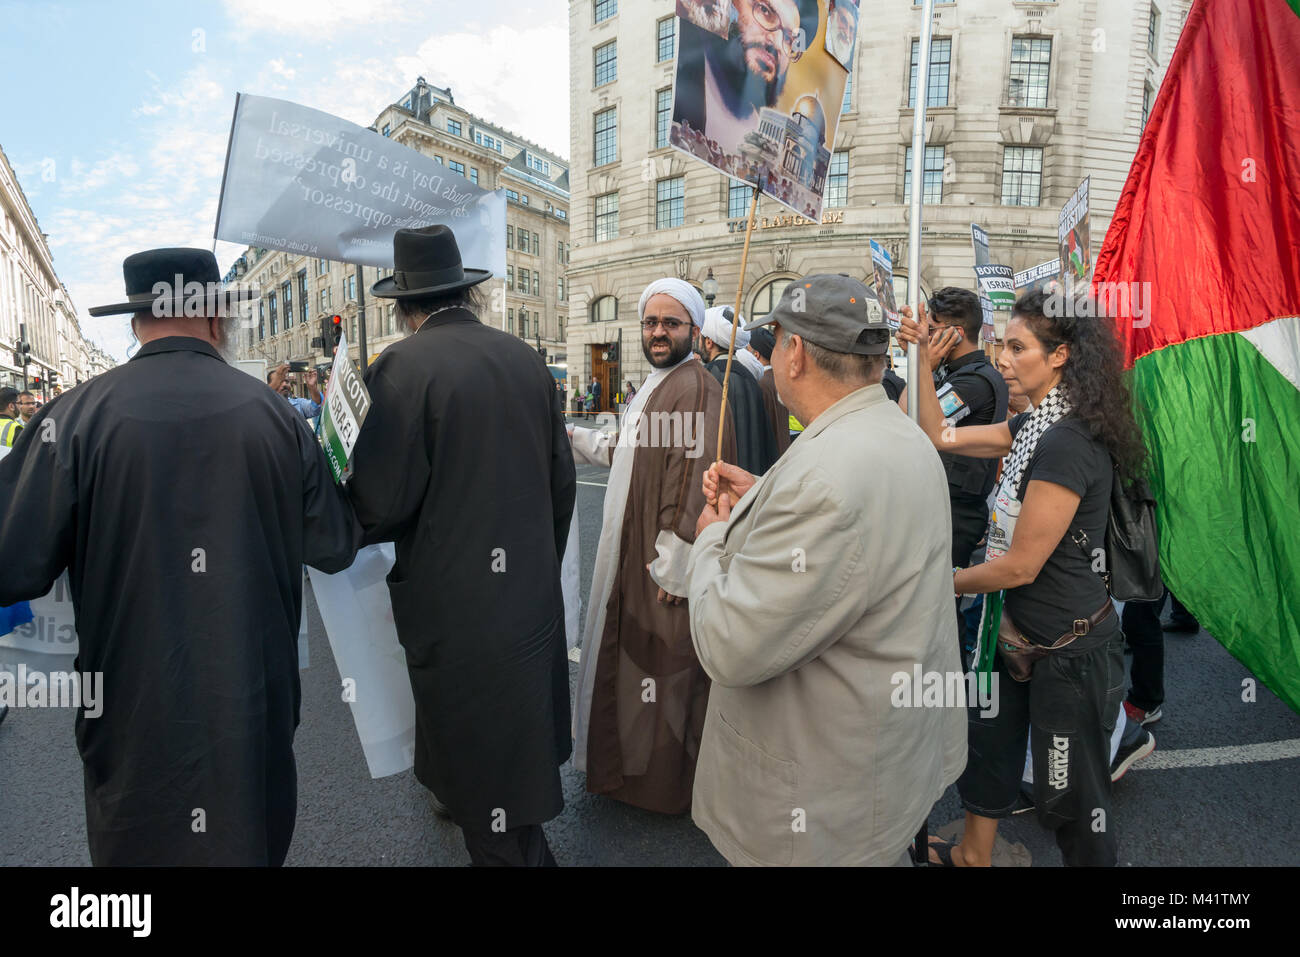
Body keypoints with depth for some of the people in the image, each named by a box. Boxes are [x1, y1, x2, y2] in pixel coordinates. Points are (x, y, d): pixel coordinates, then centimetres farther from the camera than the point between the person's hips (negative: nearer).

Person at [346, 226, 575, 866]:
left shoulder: (402, 368, -16)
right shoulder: (526, 358, 2)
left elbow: (379, 507, -18)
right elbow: (561, 481, 7)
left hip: (456, 605, -6)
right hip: (534, 597, 7)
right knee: (524, 759, 27)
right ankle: (528, 847, 48)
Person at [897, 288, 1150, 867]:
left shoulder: (1068, 442, -25)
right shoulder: (1036, 426, 4)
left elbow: (1020, 566, -24)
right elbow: (940, 437, 8)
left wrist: (945, 582, -8)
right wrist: (923, 357, -1)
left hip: (1070, 647, -10)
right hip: (1020, 634, 10)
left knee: (1070, 795, 11)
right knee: (988, 745, 23)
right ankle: (972, 855, 44)